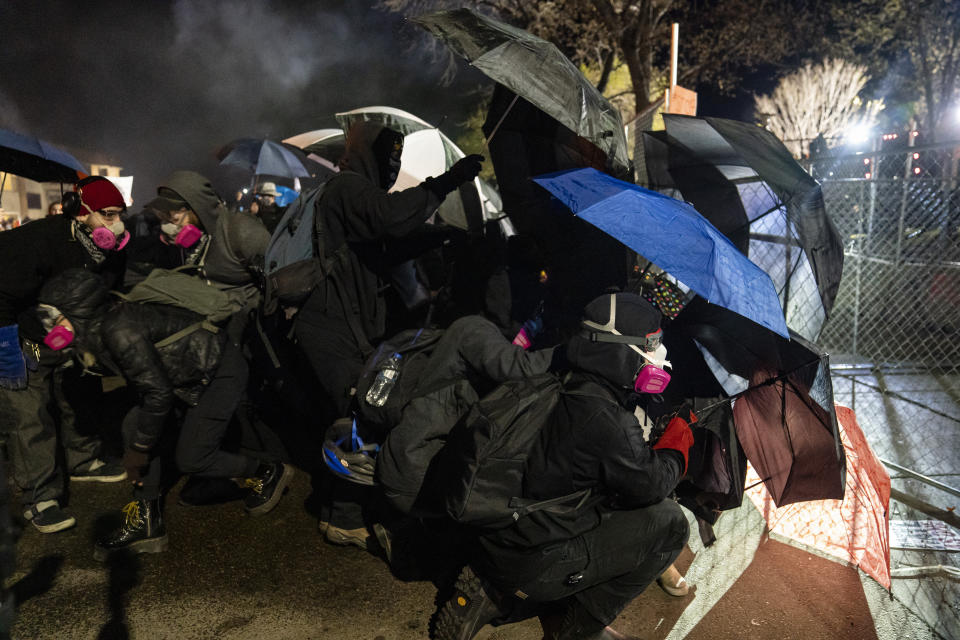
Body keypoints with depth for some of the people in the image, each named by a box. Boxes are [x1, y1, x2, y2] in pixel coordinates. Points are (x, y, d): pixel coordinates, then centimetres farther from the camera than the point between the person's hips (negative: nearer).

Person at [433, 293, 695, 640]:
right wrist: (679, 436, 6)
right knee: (668, 523, -5)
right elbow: (651, 484, -11)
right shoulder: (604, 417, -23)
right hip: (532, 565, -8)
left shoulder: (564, 388, 3)